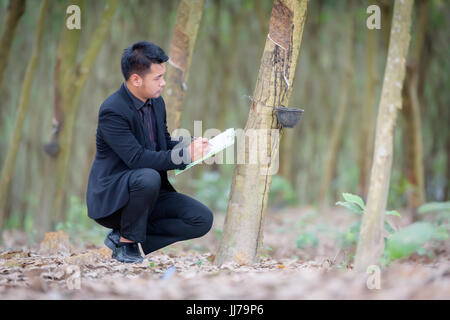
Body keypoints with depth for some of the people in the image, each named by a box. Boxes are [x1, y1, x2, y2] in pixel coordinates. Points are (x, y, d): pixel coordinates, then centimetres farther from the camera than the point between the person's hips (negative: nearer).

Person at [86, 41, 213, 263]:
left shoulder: (157, 102, 6)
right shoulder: (112, 111, -21)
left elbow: (165, 144, 18)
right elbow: (137, 158, -28)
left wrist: (190, 146, -4)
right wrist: (185, 155, -28)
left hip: (149, 192, 8)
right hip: (110, 198, -8)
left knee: (202, 219, -9)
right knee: (148, 178, -39)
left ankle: (123, 236, -1)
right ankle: (126, 243, -15)